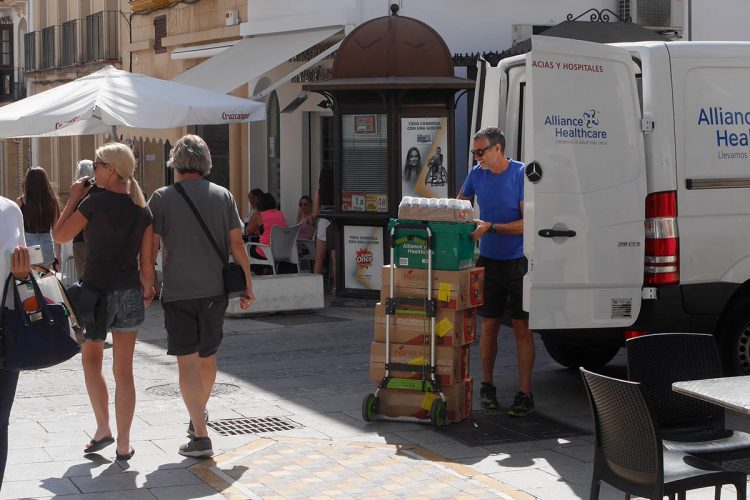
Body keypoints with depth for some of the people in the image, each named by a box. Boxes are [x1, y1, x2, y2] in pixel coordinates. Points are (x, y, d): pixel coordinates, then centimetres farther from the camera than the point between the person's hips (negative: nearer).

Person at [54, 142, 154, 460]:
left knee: (91, 359, 18)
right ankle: (123, 444, 11)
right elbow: (146, 259, 4)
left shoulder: (95, 202, -12)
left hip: (96, 291, -4)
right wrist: (148, 288, 17)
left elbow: (60, 236, -3)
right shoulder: (142, 209, 3)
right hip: (130, 294, 4)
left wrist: (73, 198, 4)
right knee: (123, 370, 9)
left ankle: (103, 429, 13)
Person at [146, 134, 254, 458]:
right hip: (214, 290, 3)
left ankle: (201, 436, -10)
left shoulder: (162, 198, -2)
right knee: (207, 357, 19)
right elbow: (237, 244, 2)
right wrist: (247, 286, 8)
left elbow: (150, 247, -4)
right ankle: (198, 417, 39)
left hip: (178, 292, -3)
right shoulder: (223, 196, 4)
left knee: (187, 361, -3)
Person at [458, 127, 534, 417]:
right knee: (489, 326, 8)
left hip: (519, 262, -4)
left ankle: (525, 394, 2)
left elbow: (527, 223, -16)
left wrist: (489, 227, -22)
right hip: (489, 260, 4)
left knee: (522, 328, -2)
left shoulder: (522, 174, -12)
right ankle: (487, 386, 20)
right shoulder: (477, 175, 4)